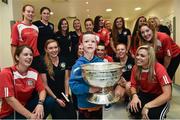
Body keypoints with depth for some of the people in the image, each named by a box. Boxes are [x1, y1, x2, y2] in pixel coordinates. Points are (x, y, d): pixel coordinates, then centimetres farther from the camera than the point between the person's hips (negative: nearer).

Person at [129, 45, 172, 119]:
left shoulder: (159, 69, -24)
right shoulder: (136, 68, -9)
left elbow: (167, 95, -28)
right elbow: (133, 85, 0)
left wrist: (147, 106, -32)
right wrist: (134, 96, -24)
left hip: (159, 98, -3)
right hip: (144, 95, 3)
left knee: (152, 115, -32)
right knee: (133, 110, -26)